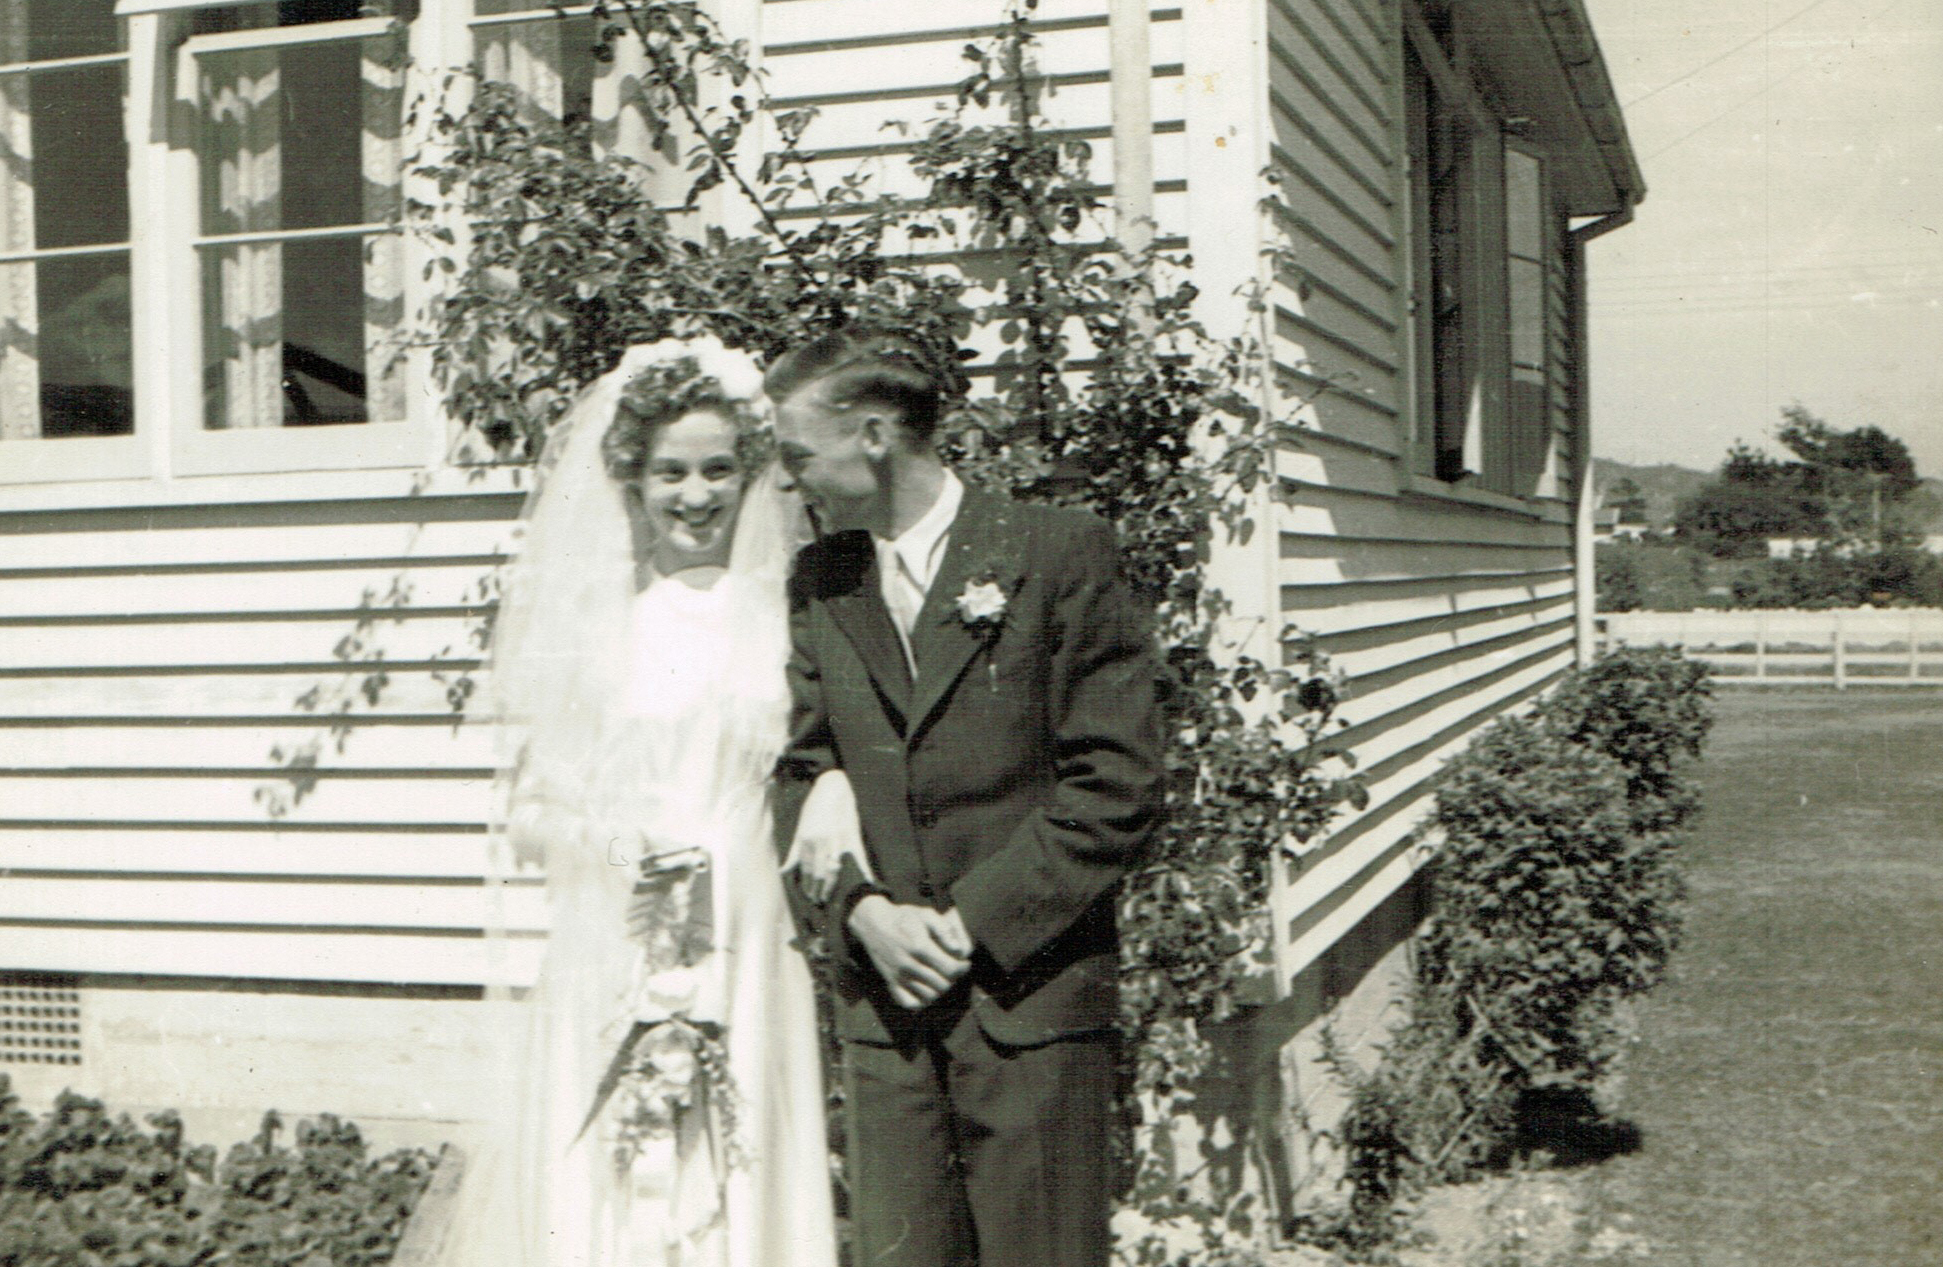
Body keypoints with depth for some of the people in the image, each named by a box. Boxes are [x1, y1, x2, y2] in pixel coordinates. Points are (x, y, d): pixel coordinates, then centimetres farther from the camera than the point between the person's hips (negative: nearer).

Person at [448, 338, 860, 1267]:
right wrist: (614, 848, -11)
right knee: (586, 1190, 2)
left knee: (739, 1184, 2)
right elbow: (526, 806, 6)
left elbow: (821, 768, 12)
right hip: (598, 964, 0)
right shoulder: (580, 618, 4)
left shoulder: (787, 615, 5)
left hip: (742, 959, 0)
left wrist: (827, 812, -9)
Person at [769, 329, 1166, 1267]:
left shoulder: (1059, 553, -4)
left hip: (1032, 992, -4)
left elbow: (1117, 784, -8)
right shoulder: (821, 581, 11)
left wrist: (973, 923, -11)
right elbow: (801, 773, 13)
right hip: (882, 997, 4)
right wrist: (858, 909, -5)